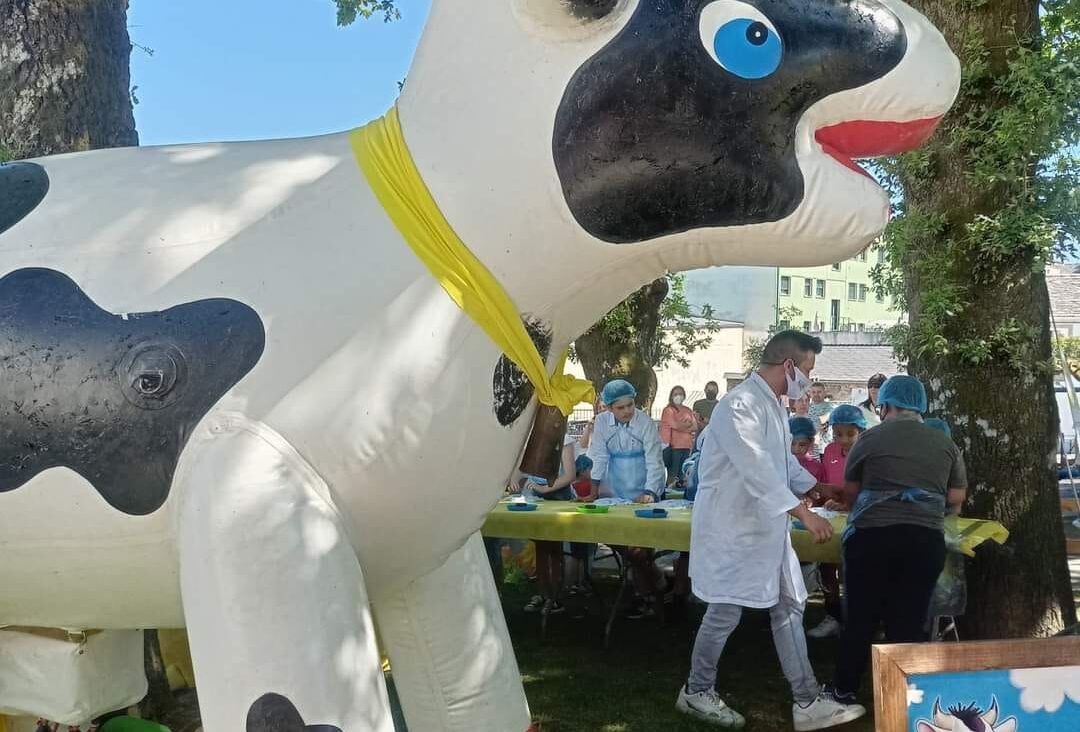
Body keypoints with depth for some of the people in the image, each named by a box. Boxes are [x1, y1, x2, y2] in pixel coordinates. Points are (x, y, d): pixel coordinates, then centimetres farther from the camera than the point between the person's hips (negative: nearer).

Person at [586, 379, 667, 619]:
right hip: (613, 495, 4)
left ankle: (649, 595, 15)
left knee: (640, 545, -5)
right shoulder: (602, 422, -3)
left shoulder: (645, 423, -13)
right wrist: (593, 488, -9)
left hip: (641, 494, -4)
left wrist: (650, 493, -28)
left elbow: (655, 461, -16)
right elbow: (598, 457, -1)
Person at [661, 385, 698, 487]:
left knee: (682, 474, 8)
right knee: (673, 476, -8)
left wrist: (682, 425, -8)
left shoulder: (688, 410, 17)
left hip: (687, 446, 6)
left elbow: (695, 427, 7)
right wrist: (689, 425, 2)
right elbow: (676, 425, -13)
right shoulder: (668, 410, -1)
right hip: (673, 446, -6)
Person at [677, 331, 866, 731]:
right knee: (726, 612, 2)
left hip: (767, 528, 10)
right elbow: (759, 471, -29)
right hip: (734, 529, -10)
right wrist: (805, 513, -31)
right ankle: (697, 691, 21)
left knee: (789, 606, 10)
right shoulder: (740, 405, -22)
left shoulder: (772, 406, 11)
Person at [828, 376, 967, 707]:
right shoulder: (945, 443, 10)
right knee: (909, 621, 8)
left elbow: (850, 493, 12)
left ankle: (844, 690, 20)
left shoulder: (870, 438, 3)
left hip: (871, 536, -2)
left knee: (860, 617, 9)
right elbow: (956, 499, 12)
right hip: (926, 540, 2)